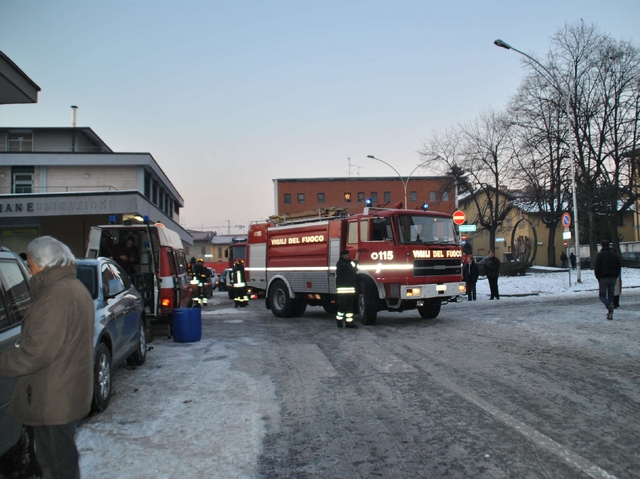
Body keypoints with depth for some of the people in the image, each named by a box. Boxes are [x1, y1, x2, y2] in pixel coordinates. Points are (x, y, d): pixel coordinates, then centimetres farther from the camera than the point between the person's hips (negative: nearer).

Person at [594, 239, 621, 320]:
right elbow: (619, 267, 11)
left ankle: (609, 305, -27)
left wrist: (598, 278, 2)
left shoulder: (600, 255, -7)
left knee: (602, 295, 3)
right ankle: (610, 313, 5)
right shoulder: (615, 254, 9)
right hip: (613, 278, 4)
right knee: (611, 295, 9)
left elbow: (597, 268, -9)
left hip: (603, 278, -4)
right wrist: (615, 276, 15)